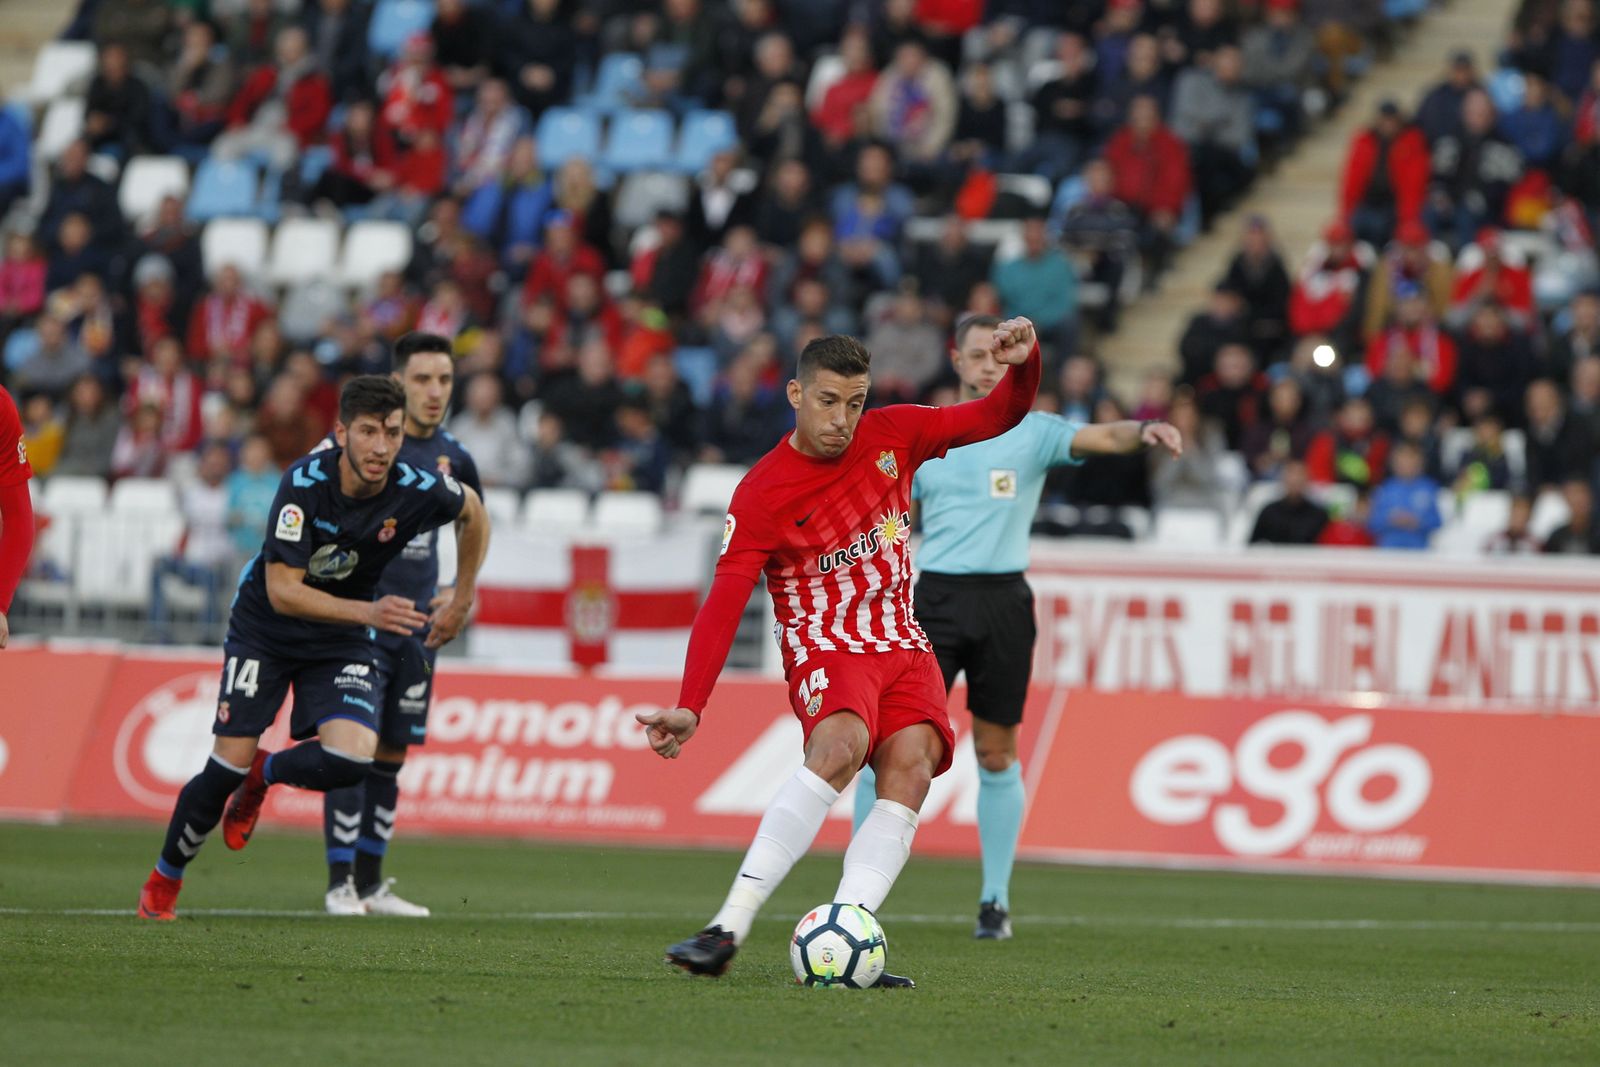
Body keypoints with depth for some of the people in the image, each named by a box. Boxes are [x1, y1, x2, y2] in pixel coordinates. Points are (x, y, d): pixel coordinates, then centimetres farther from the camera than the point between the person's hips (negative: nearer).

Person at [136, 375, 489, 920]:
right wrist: (367, 612, -40)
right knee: (228, 766, -9)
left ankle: (265, 774, 13)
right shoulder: (304, 482, -28)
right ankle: (163, 880, 16)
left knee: (353, 757, -22)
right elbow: (282, 591, -30)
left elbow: (472, 511, 6)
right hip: (264, 629, -2)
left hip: (341, 641, 2)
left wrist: (462, 600, 7)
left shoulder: (417, 491, -20)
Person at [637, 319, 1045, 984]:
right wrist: (690, 707, -26)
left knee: (910, 768, -23)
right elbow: (723, 605, -16)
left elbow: (998, 416, 11)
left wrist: (1023, 364, -11)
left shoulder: (892, 435, 2)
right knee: (839, 746, -34)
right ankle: (729, 927, -39)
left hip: (903, 645, 5)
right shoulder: (762, 495, -11)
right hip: (826, 648, -5)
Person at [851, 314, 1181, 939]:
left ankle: (995, 899, 14)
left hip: (1002, 600, -1)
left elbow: (1099, 438, -13)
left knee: (996, 754, 4)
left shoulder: (1031, 432, 3)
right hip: (935, 599, 1)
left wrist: (1143, 432, -34)